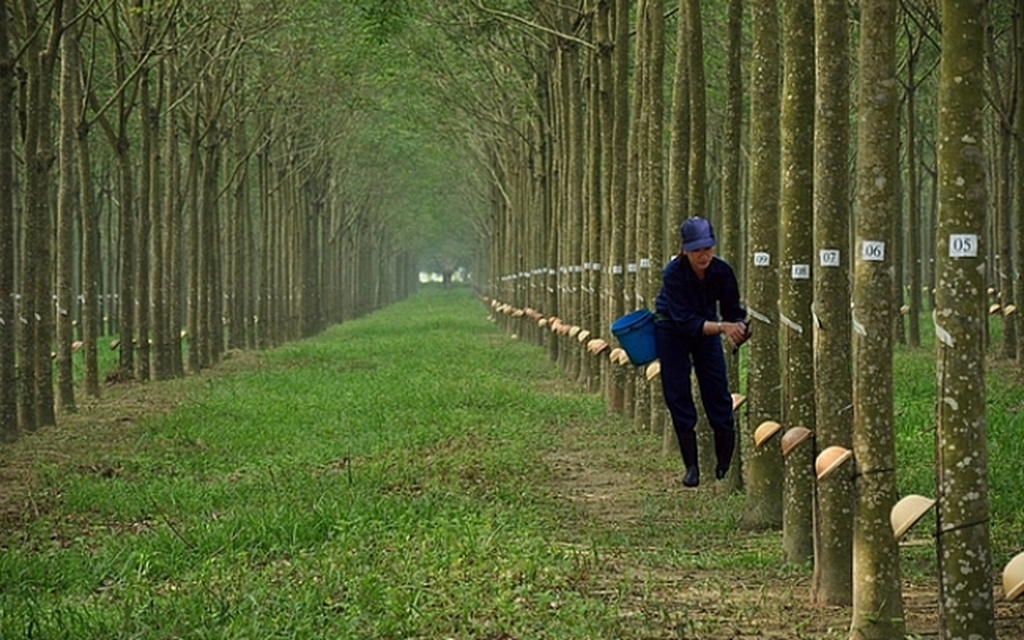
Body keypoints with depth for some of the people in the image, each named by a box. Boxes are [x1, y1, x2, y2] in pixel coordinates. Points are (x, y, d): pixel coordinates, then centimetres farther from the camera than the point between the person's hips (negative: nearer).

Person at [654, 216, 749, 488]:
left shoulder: (722, 271, -21)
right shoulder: (673, 274, -30)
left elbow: (733, 311, -13)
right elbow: (686, 322, -34)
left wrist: (739, 328, -36)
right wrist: (722, 327, -47)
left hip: (706, 328, 3)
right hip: (672, 331, -3)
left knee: (719, 394, -4)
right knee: (678, 396, -6)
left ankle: (726, 465, 2)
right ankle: (691, 467, 1)